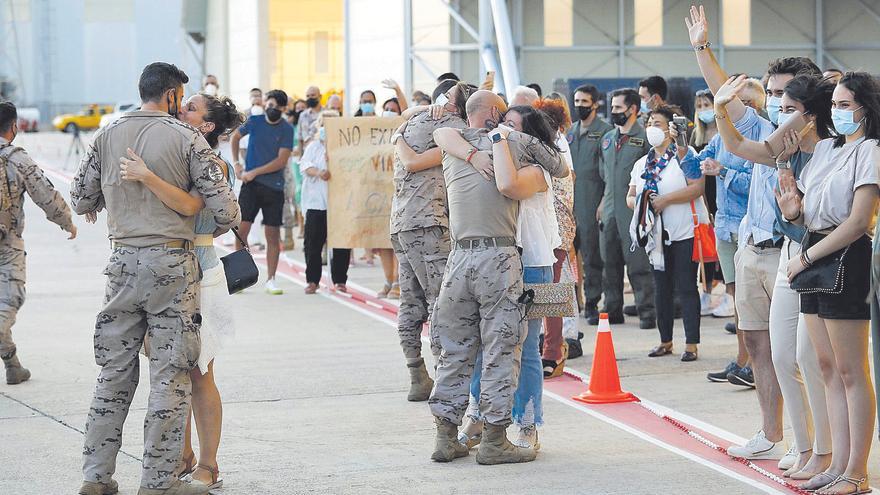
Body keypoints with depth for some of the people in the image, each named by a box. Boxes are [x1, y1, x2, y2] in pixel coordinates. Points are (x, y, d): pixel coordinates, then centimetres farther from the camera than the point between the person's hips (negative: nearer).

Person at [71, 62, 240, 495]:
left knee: (115, 371, 12)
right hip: (171, 263, -4)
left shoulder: (107, 137, 5)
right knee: (171, 374, 2)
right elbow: (225, 209, -8)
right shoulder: (186, 139, -6)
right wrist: (215, 229, 14)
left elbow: (80, 201, 11)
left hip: (123, 261, 4)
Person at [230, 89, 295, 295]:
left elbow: (281, 161, -10)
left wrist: (254, 172, -13)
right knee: (241, 229, -5)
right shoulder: (254, 121, 4)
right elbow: (235, 136, 22)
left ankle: (271, 280, 8)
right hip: (250, 185, 1)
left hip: (274, 187, -1)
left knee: (273, 235, 1)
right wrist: (236, 164, 12)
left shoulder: (286, 129, -4)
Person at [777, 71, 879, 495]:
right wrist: (794, 211, -5)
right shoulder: (824, 148, 15)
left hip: (846, 257, -8)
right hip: (813, 254, 8)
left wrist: (806, 258, -13)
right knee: (828, 368, 9)